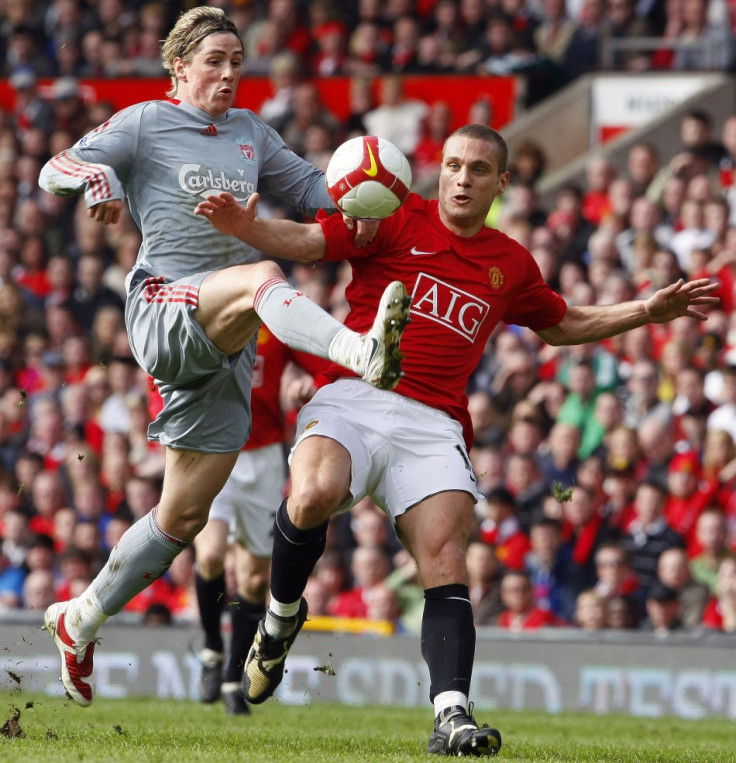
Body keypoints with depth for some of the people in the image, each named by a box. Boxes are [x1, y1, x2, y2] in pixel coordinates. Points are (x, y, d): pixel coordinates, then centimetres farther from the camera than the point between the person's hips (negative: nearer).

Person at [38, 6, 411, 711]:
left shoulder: (250, 132, 19)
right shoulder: (145, 123, 5)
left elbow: (307, 186, 27)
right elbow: (55, 171, 0)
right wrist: (97, 177, -24)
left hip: (227, 348, 6)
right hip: (163, 307, -6)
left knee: (184, 516, 7)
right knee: (261, 277, -37)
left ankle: (81, 620, 24)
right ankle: (363, 351, -65)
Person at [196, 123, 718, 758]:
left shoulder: (511, 264, 21)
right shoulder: (398, 223, 8)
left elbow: (563, 325, 39)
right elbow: (305, 241, -2)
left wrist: (650, 311, 30)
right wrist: (243, 225, -22)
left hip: (433, 425, 3)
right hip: (353, 398, -3)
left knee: (446, 559, -17)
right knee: (314, 497, -32)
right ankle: (282, 615, 0)